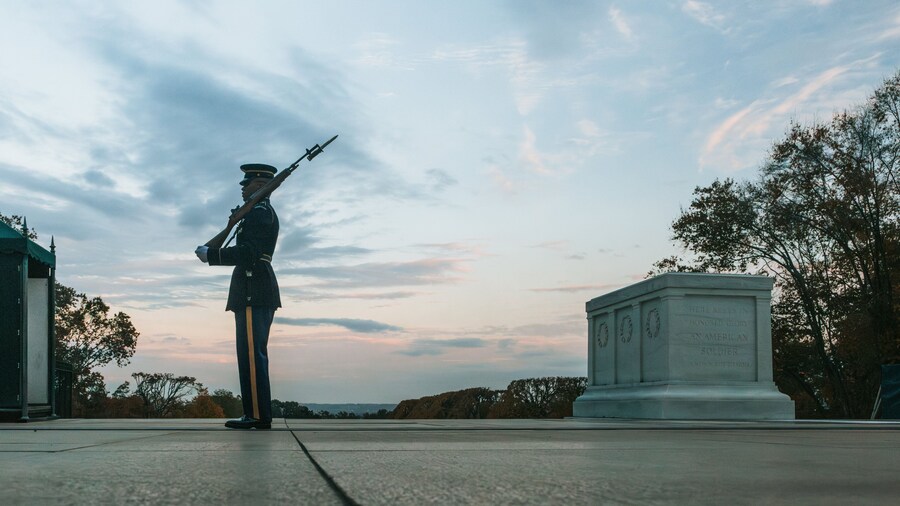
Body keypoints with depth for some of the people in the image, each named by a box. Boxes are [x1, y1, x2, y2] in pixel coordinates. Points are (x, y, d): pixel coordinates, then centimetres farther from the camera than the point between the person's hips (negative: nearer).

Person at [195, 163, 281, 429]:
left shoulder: (259, 212, -9)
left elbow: (248, 252, -20)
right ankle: (259, 414, 12)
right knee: (254, 354, 10)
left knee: (252, 353, -11)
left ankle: (257, 415, -12)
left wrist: (210, 254, -15)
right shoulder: (264, 212, 25)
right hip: (259, 293, 11)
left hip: (253, 293, -11)